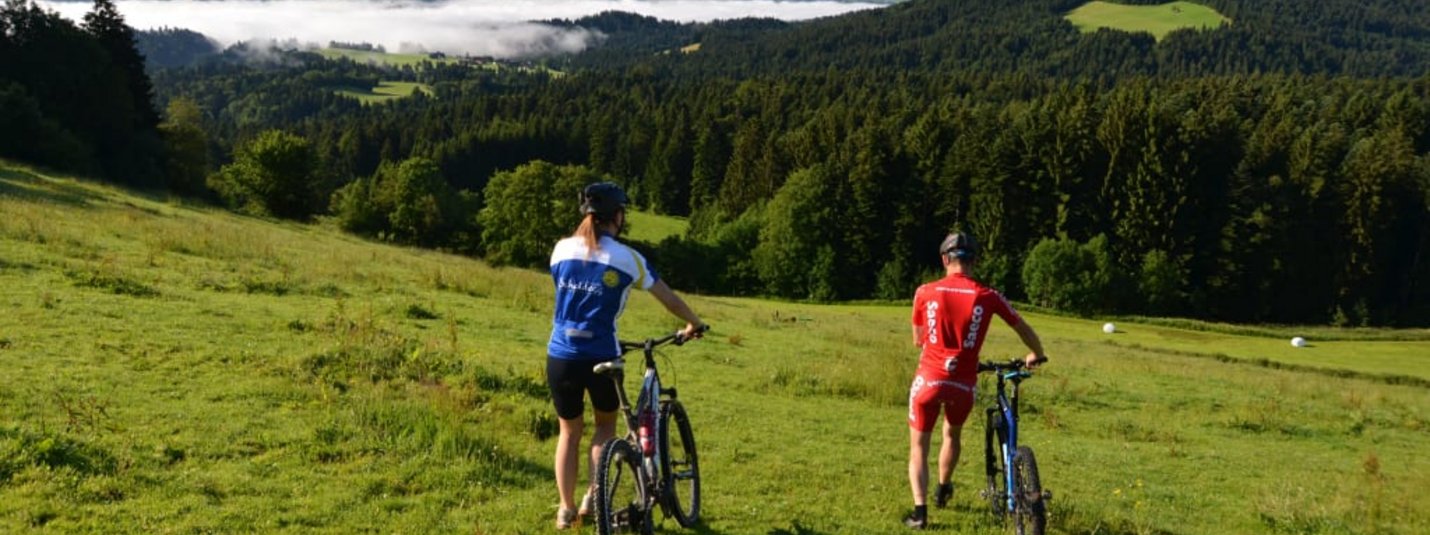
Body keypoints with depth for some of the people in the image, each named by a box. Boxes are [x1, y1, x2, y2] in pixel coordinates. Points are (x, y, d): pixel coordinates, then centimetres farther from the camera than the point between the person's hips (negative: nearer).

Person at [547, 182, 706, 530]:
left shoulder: (562, 249, 4)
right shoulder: (627, 258, -5)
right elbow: (668, 297, 5)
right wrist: (693, 324, 22)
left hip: (560, 355, 2)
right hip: (600, 356, -2)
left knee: (569, 431, 19)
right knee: (606, 422, 23)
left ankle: (566, 510, 20)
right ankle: (592, 497, 10)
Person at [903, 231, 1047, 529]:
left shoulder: (925, 292, -2)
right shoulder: (988, 297, -2)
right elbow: (1024, 329, 11)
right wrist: (1036, 356, 31)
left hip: (929, 379, -1)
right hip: (963, 384, 1)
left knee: (918, 447, 11)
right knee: (952, 434, 29)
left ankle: (920, 511, -2)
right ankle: (943, 490, 47)